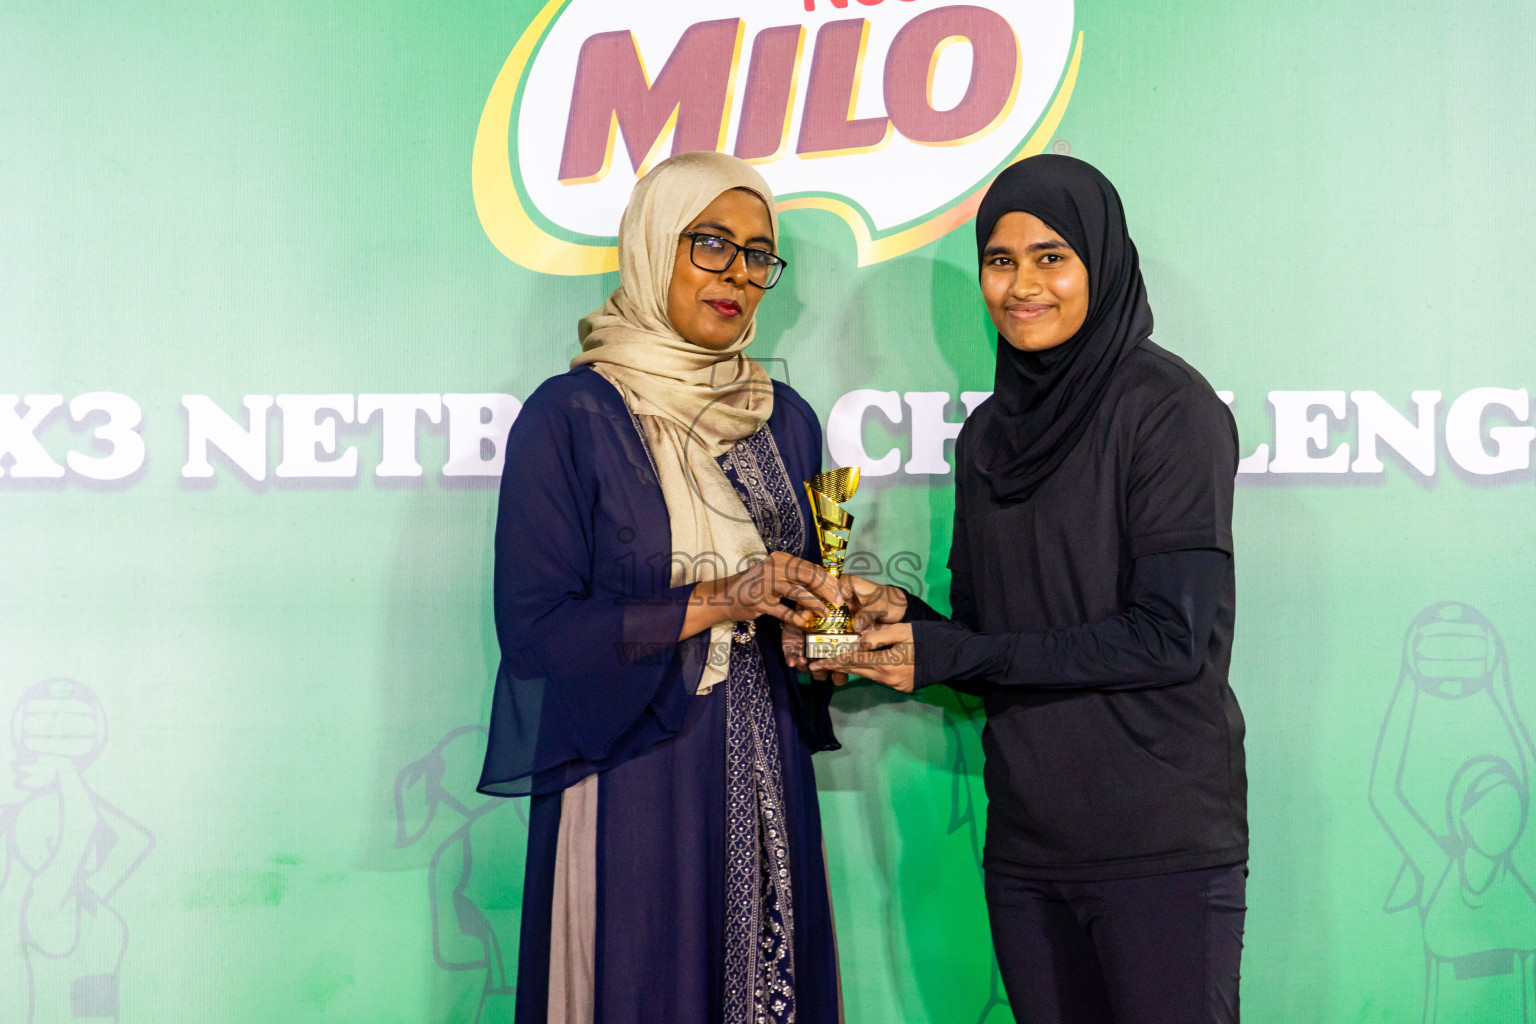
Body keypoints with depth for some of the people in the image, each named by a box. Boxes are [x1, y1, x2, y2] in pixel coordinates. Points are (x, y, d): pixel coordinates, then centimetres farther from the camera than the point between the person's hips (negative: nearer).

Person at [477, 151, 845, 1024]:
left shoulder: (786, 419, 10)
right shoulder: (570, 416, -7)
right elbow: (534, 624, -13)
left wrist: (818, 624, -4)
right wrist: (715, 601, -17)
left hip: (765, 779, 5)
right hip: (631, 784, -5)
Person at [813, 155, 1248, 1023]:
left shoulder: (1168, 406, -9)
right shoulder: (989, 431, 11)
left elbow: (1169, 637, -16)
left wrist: (948, 653, -15)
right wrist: (903, 620, -8)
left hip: (1160, 843, -6)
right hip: (1027, 843, 6)